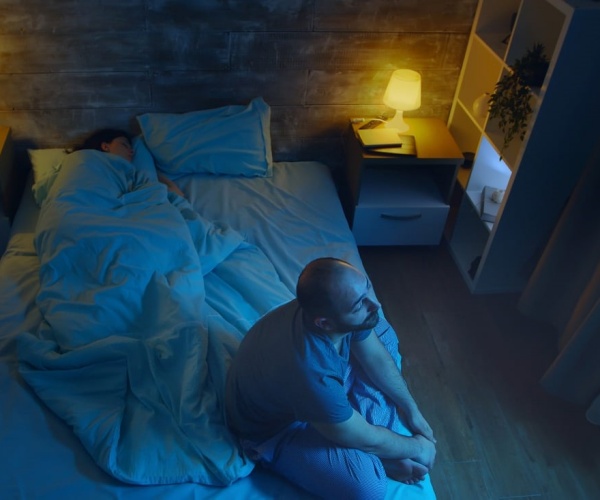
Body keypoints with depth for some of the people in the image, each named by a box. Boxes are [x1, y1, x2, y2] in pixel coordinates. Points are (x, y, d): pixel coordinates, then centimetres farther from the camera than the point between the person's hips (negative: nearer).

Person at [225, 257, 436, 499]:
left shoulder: (345, 302, -23)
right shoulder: (310, 371, -43)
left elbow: (377, 358, -2)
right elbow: (366, 440, -26)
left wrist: (412, 410, 5)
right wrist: (417, 448, -8)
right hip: (275, 428, -8)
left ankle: (382, 449, 3)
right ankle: (381, 463, 7)